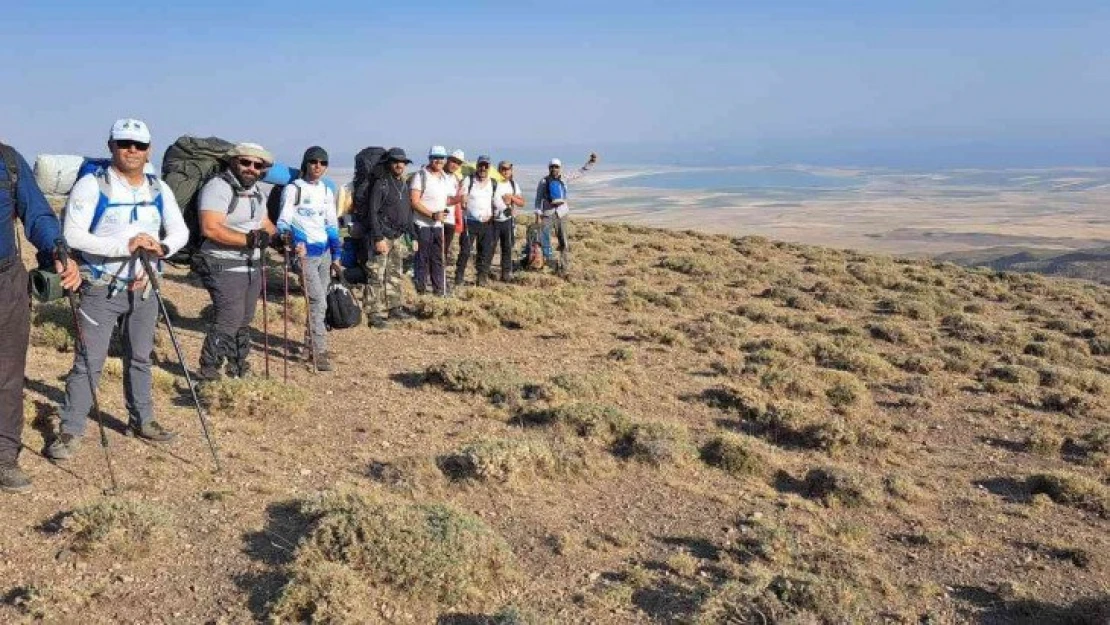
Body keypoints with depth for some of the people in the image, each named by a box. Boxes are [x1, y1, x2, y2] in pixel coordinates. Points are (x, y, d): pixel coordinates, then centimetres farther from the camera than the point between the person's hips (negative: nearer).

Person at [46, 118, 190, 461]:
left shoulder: (159, 189, 6)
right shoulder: (91, 185, -10)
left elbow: (180, 230, 6)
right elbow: (72, 234, -18)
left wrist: (162, 247, -16)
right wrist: (123, 244, -27)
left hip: (143, 288, 5)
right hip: (101, 290, -5)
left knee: (140, 358, 16)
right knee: (89, 362, -3)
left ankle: (142, 420, 29)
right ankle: (70, 431, 7)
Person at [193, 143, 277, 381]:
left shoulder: (257, 191, 15)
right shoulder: (218, 187, -14)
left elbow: (265, 223, 21)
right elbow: (210, 229, -25)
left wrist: (271, 233, -3)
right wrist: (249, 239, -26)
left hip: (252, 266, 9)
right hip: (225, 267, -9)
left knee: (244, 320, 14)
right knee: (228, 319, -14)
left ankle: (237, 369, 27)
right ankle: (207, 374, -4)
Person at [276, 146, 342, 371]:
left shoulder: (327, 191, 14)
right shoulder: (293, 189, -6)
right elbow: (284, 220, -13)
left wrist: (335, 256, 17)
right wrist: (292, 239, -33)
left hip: (324, 252, 6)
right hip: (305, 252, -6)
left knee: (319, 302, 10)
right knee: (318, 303, -12)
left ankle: (310, 342, 24)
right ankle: (320, 351, -8)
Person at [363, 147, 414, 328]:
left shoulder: (405, 185, 14)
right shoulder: (381, 185, -11)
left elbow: (408, 212, 21)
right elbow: (372, 213, -15)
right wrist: (378, 238, -21)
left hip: (398, 237, 8)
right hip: (382, 237, -8)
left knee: (395, 274, 14)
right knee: (377, 276, -8)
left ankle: (394, 308, 23)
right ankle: (374, 313, -7)